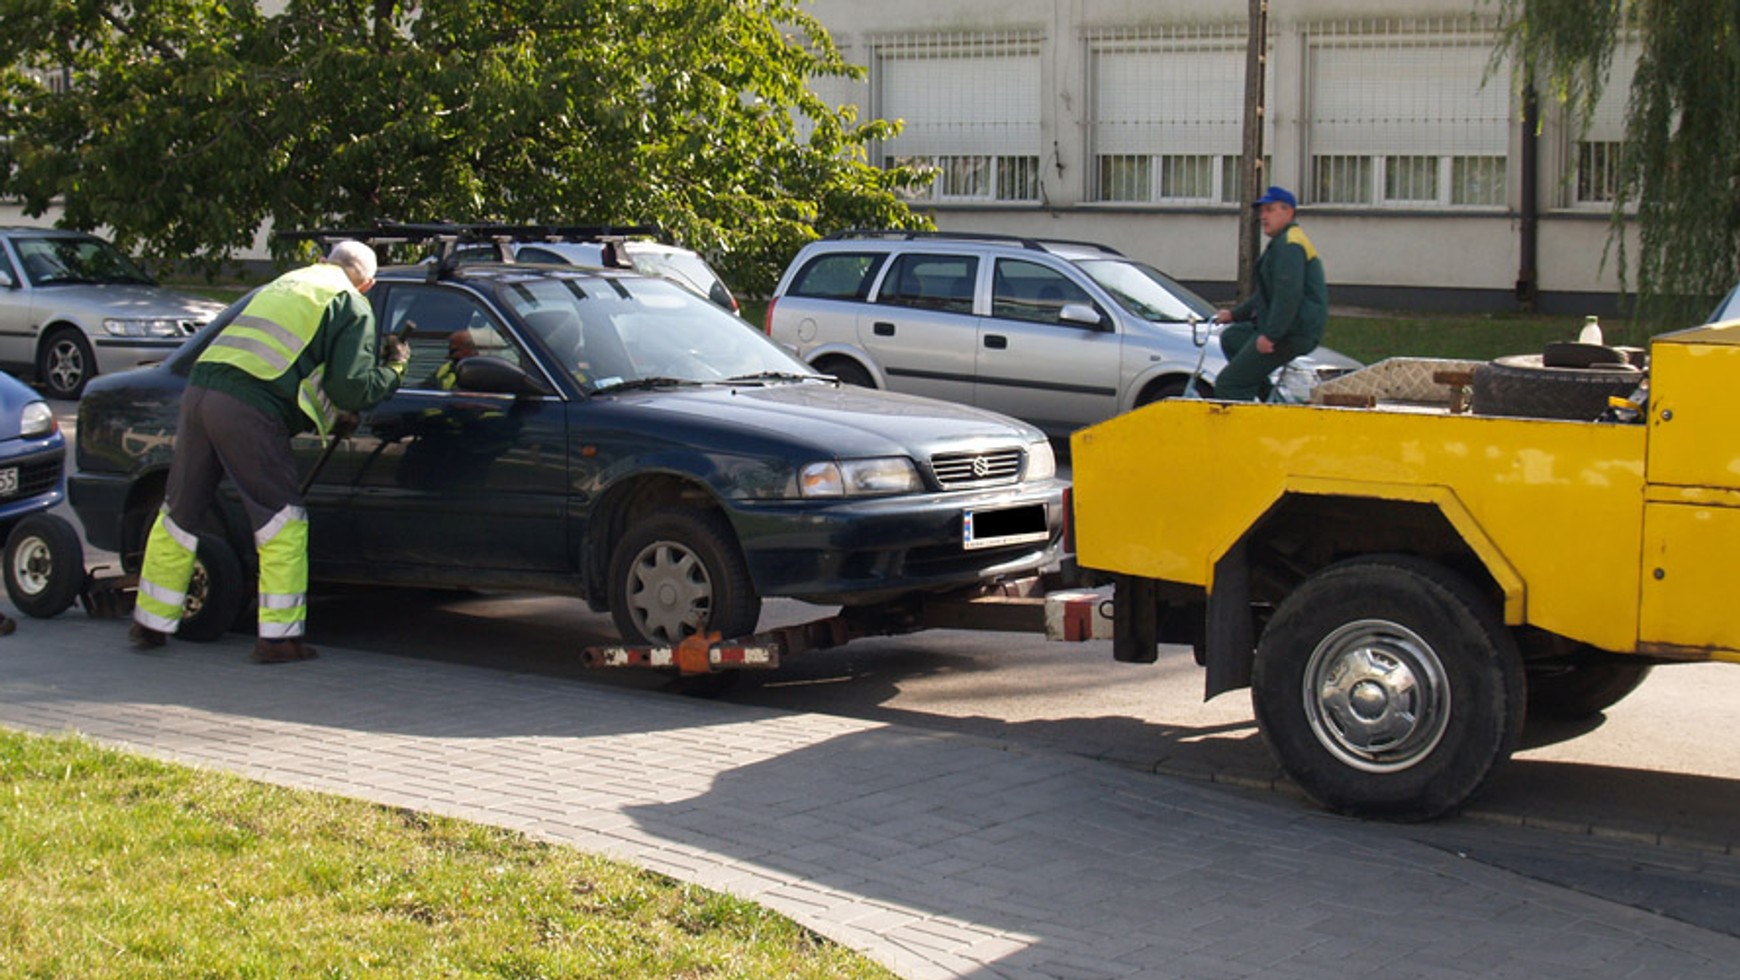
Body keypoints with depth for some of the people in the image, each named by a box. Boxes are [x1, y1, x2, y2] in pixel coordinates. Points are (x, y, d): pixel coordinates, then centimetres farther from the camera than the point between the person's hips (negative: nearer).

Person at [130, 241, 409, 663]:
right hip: (249, 406, -7)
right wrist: (394, 368, 16)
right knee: (282, 522, 3)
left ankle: (150, 623, 26)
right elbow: (351, 389, -2)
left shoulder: (288, 281, 30)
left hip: (200, 386, 7)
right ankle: (279, 636, 2)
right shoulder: (352, 307, 7)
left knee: (179, 514, 16)